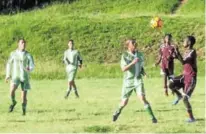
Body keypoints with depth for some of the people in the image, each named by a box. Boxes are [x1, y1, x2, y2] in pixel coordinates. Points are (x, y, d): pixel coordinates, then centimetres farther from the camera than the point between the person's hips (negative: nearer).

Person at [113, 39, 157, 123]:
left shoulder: (140, 55, 5)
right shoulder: (125, 55, -8)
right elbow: (123, 69, -19)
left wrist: (143, 72, -1)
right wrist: (132, 63, -31)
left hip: (138, 80, 1)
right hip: (128, 81, -1)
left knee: (142, 98, -20)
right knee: (124, 102, 8)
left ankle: (152, 117, -16)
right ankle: (117, 112, 41)